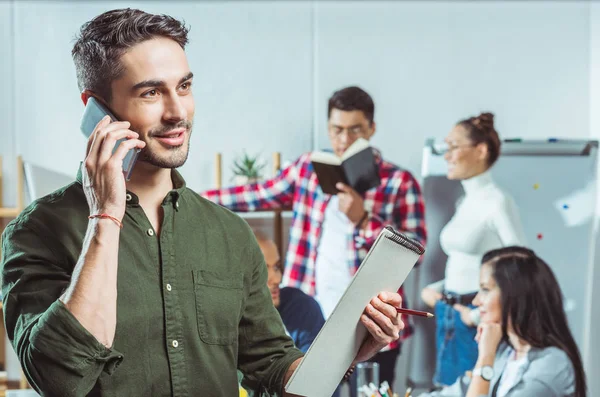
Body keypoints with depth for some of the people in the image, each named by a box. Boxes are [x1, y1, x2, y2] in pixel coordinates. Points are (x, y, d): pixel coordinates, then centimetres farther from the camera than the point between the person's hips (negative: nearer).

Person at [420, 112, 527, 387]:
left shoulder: (498, 202, -12)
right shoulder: (466, 202, 13)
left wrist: (481, 315, -15)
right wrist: (433, 290, 4)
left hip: (479, 324, -8)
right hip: (449, 318, 8)